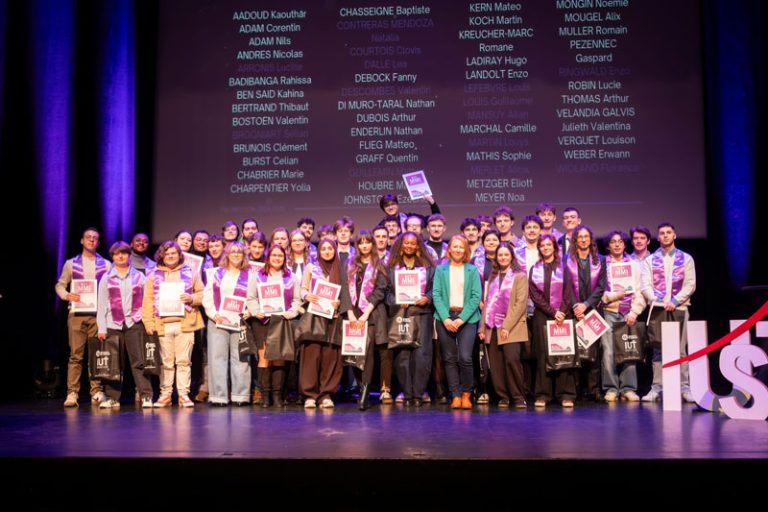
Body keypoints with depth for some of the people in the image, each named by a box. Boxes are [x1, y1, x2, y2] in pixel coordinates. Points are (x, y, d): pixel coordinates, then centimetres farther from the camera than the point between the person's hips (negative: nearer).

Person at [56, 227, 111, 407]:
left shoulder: (106, 265, 10)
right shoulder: (71, 263, 11)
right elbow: (60, 284, 12)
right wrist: (66, 295, -8)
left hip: (98, 314, 0)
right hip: (77, 313, 0)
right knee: (75, 355, -2)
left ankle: (97, 392, 7)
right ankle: (72, 393, 0)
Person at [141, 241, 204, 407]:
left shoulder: (190, 272, 10)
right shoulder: (153, 275, 10)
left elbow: (202, 293, 11)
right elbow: (148, 301, 5)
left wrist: (192, 298, -10)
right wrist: (148, 323, -4)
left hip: (185, 323, 0)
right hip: (163, 325, 0)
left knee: (184, 361, 0)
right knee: (166, 362, 4)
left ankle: (184, 394, 6)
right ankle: (165, 394, 12)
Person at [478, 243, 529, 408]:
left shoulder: (520, 276, 1)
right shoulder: (493, 277, 17)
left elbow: (521, 303, -8)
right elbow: (487, 303, 15)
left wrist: (507, 326, -15)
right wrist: (482, 327, 7)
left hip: (511, 327, -5)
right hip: (493, 328, 5)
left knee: (512, 359, -18)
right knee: (495, 364, 2)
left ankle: (518, 397, -5)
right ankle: (503, 397, 11)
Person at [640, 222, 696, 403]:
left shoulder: (686, 259, 10)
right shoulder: (650, 260, 10)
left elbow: (690, 285, 2)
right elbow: (645, 286, 2)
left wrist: (674, 301, -11)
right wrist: (660, 301, -11)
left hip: (679, 308, 0)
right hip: (657, 309, 0)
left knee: (681, 350, -1)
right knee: (658, 350, 0)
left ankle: (684, 387, 1)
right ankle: (657, 388, 1)